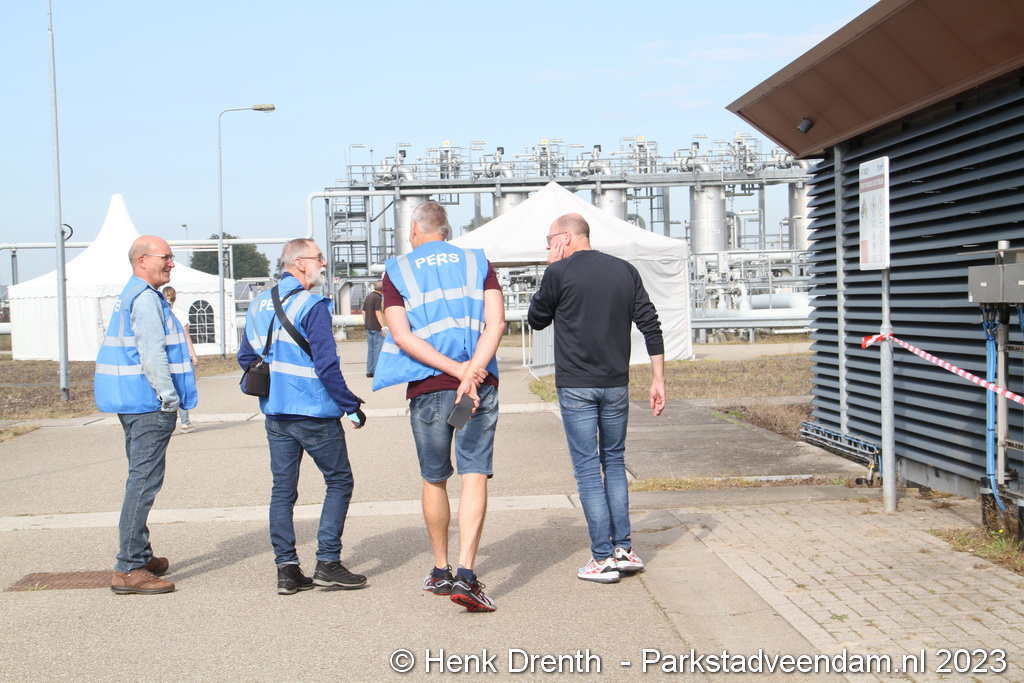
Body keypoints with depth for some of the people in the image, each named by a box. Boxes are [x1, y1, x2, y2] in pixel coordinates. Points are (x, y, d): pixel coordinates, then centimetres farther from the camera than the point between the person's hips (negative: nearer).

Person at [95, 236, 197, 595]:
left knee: (141, 480, 18)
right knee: (144, 482, -10)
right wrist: (170, 399, -17)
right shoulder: (145, 298, -14)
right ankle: (129, 569, -9)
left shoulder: (131, 296, 19)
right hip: (149, 404, -11)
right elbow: (152, 355, -21)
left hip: (133, 403, 11)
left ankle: (140, 555, 28)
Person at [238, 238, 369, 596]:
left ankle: (286, 569, 10)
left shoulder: (259, 303, 10)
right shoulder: (312, 306, -15)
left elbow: (246, 357, 16)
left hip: (275, 414, 7)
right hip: (315, 413, -7)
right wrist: (352, 405, -9)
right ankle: (328, 562, 2)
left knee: (283, 489, 10)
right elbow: (327, 365, -18)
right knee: (339, 482, 6)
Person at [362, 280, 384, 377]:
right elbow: (378, 313, -17)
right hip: (377, 327, -8)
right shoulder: (378, 298, -12)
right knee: (378, 349, -5)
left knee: (370, 349, 11)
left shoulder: (368, 297, 14)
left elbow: (364, 311, 18)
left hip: (369, 327, 8)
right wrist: (383, 327, -16)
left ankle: (369, 371, 11)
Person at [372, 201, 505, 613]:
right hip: (481, 386, 0)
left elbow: (401, 335, -6)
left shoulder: (398, 271, 6)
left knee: (434, 480, 14)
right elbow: (496, 322, -4)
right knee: (474, 476, -3)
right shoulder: (477, 262, 9)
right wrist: (471, 372, -13)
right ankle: (465, 574, -15)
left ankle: (440, 571, 25)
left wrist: (455, 370, -10)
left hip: (427, 388, 0)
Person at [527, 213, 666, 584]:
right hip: (616, 385, 4)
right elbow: (651, 325, 3)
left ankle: (603, 558, 1)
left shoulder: (560, 272, -6)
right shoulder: (626, 271, 7)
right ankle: (624, 549, 13)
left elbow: (536, 320, 7)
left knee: (587, 468, 1)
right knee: (614, 462, 16)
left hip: (576, 386, -4)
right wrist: (658, 378, 6)